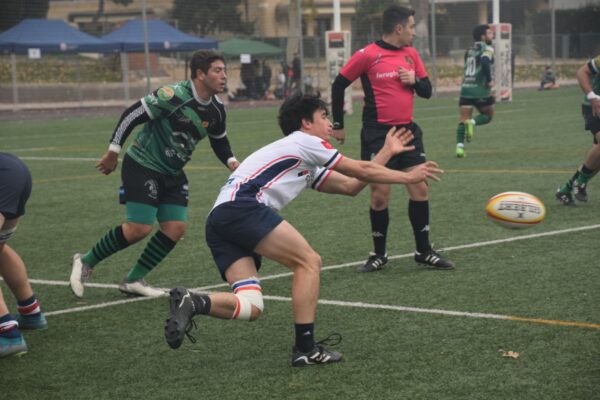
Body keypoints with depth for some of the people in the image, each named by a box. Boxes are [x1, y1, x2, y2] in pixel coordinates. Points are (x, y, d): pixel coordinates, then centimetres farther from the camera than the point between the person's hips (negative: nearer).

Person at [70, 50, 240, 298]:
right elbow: (132, 114, -19)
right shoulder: (174, 96, -24)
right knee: (139, 229, -15)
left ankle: (133, 280, 9)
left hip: (172, 173, 8)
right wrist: (113, 152, -14)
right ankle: (86, 262, 6)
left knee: (176, 228, -4)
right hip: (142, 166, -8)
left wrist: (230, 161, -4)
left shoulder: (216, 110, -1)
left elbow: (219, 140, 17)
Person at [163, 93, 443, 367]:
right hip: (242, 207, -9)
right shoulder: (304, 142, 7)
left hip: (218, 221, 9)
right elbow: (361, 170, 10)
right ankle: (305, 349, -7)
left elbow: (351, 185, 35)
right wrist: (408, 177, 21)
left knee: (250, 307, -3)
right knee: (309, 261, -5)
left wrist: (387, 152, 41)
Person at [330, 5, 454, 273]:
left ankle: (423, 252, 14)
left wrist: (414, 80, -9)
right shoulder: (367, 56, -9)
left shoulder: (411, 54, 7)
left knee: (420, 189, 1)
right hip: (378, 135, -5)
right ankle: (379, 255, 14)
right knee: (380, 194, -1)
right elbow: (339, 86, -2)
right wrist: (338, 125, 2)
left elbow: (427, 90, 13)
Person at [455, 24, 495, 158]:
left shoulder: (469, 50, 18)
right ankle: (472, 122, -15)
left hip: (466, 88, 5)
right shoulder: (487, 48, -4)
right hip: (480, 90, -5)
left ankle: (459, 146, -14)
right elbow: (485, 61, -24)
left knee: (463, 119, 2)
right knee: (488, 115, 14)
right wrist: (489, 80, -14)